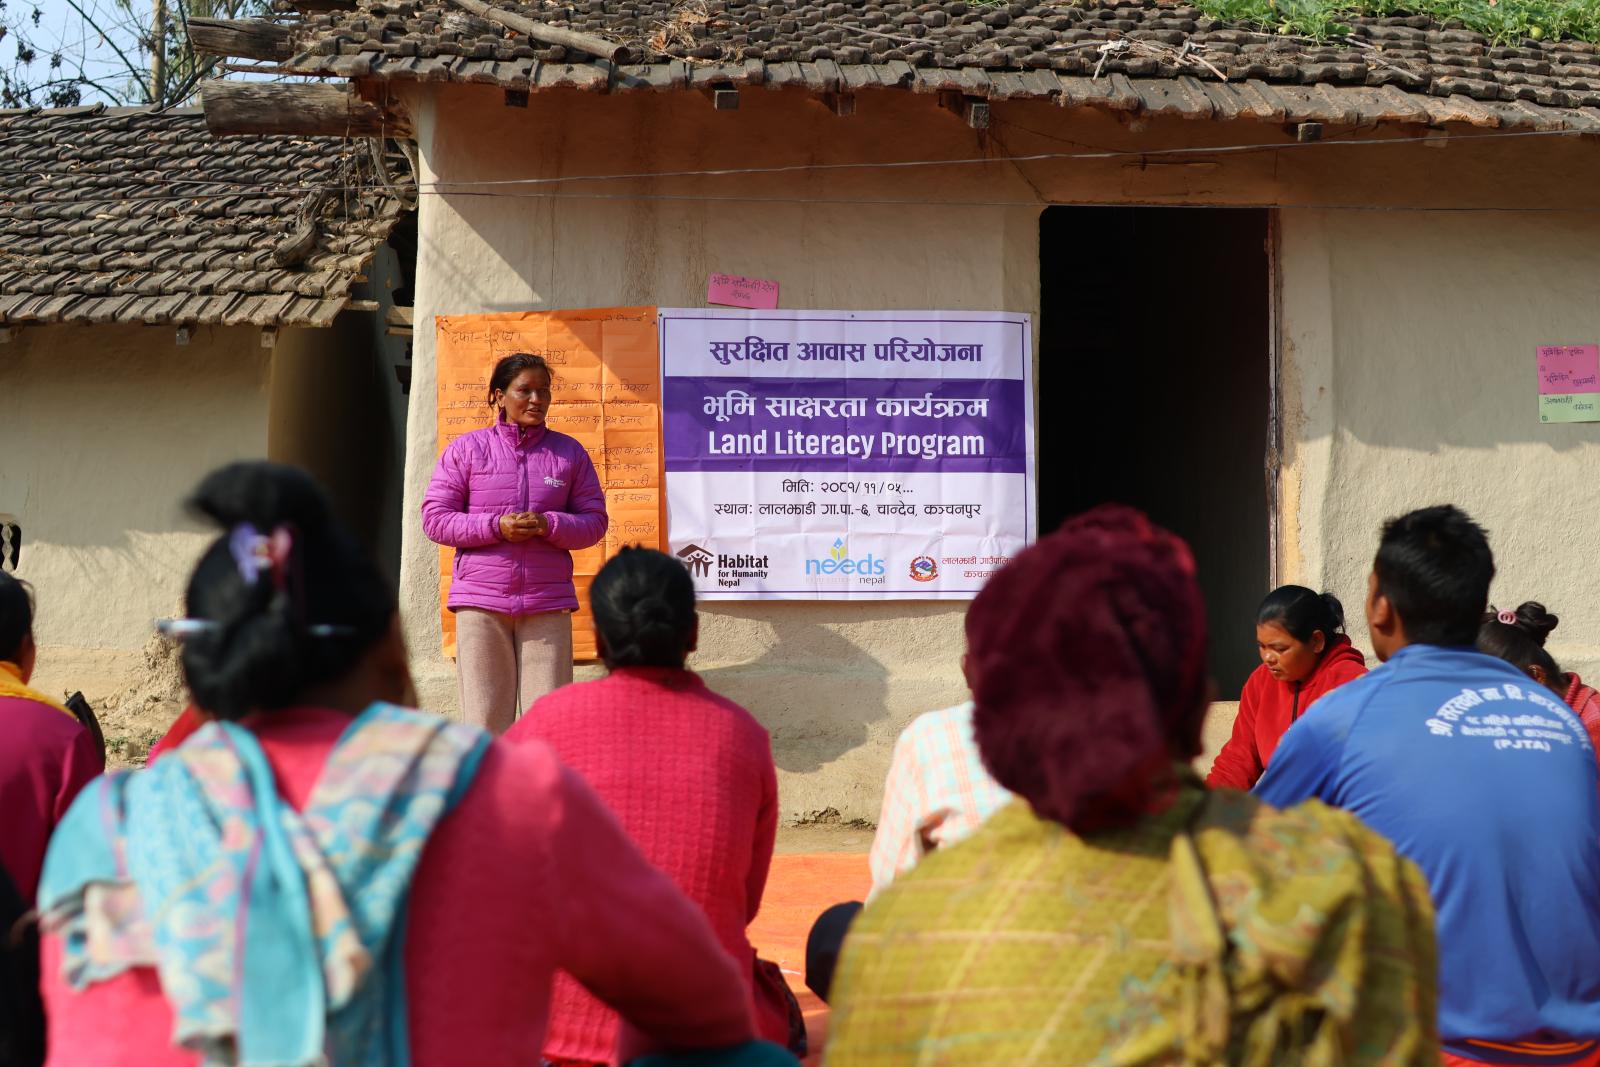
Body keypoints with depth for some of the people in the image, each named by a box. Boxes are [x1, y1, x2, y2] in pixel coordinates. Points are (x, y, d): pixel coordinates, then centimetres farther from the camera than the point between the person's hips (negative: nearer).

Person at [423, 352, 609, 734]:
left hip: (548, 602, 1)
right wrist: (495, 527, -12)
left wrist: (547, 526, -11)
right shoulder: (465, 449, 6)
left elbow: (594, 521, 9)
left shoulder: (570, 452, 10)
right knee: (485, 716, -1)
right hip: (480, 601, -1)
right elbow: (435, 518, 2)